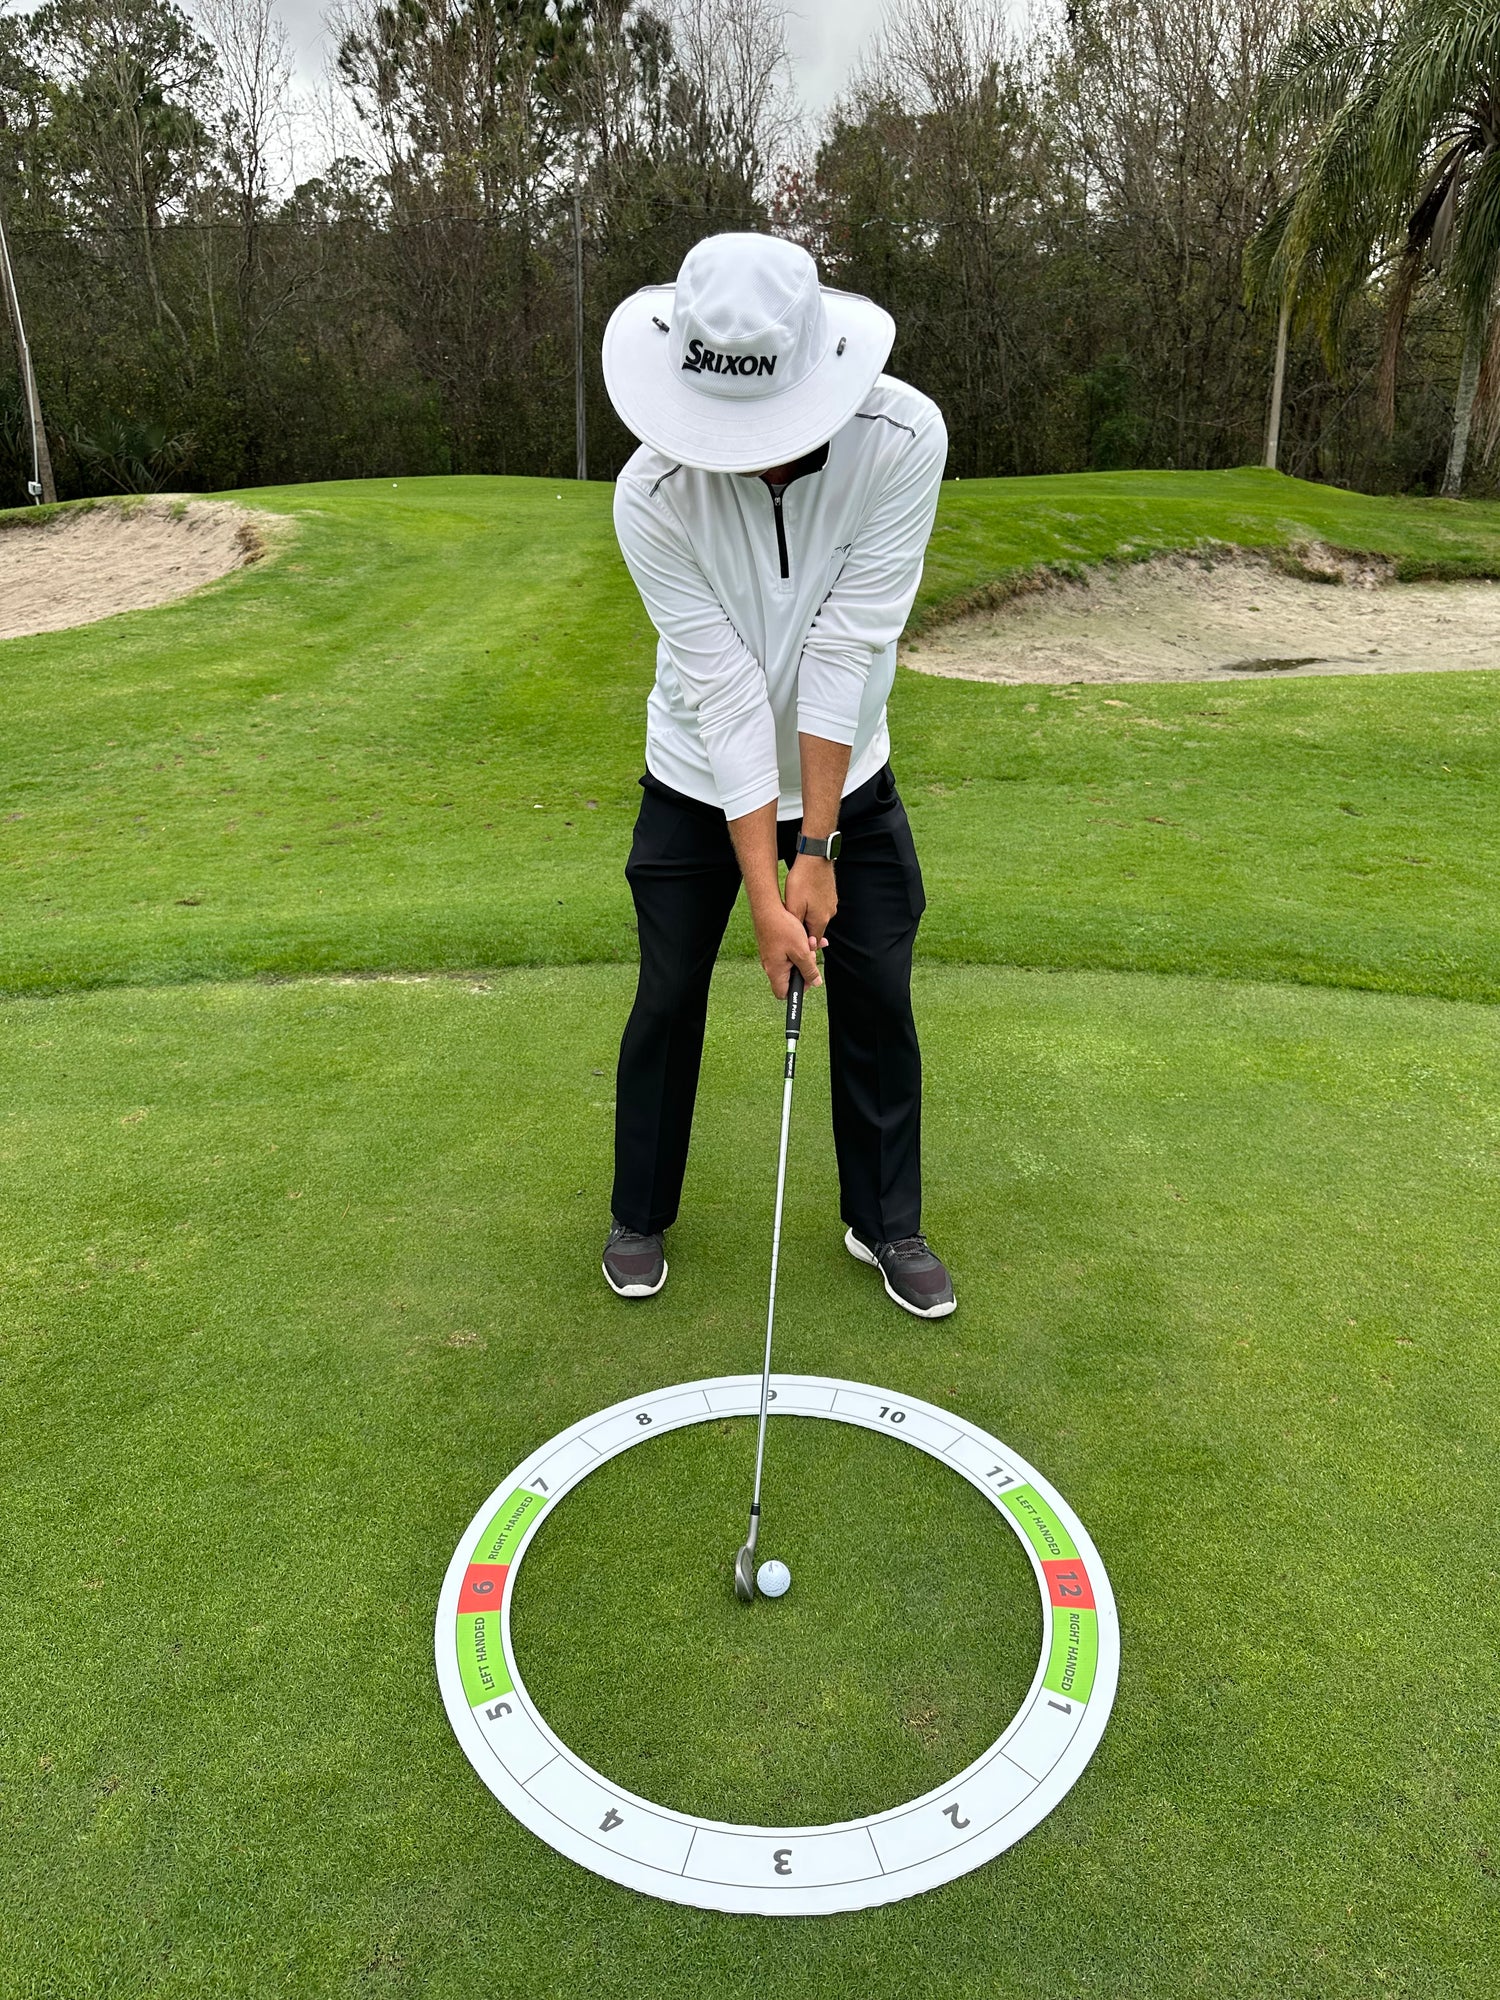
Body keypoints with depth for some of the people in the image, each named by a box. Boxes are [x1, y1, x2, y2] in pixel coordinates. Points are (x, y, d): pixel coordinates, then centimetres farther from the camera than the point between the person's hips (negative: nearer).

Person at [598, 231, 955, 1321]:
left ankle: (887, 1222, 24)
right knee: (669, 999, 5)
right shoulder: (653, 496, -25)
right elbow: (726, 695, -26)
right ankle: (640, 1215, 28)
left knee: (878, 998, 4)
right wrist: (765, 894, -25)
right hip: (701, 785, -1)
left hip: (848, 780, 1)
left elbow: (845, 651, -26)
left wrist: (818, 850, -23)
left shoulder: (903, 438, -24)